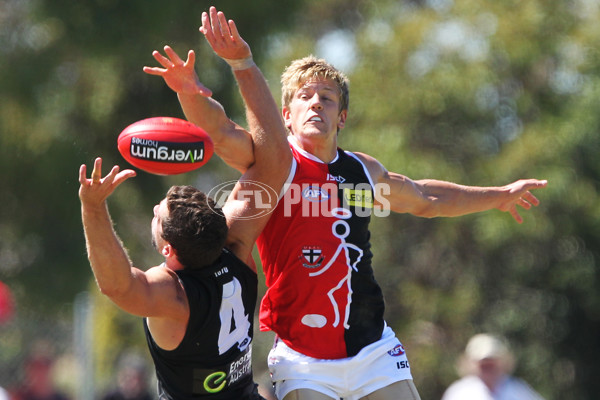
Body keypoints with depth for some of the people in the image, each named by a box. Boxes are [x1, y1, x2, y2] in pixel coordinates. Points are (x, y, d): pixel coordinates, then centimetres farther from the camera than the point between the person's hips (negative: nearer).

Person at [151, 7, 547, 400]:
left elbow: (424, 199, 31)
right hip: (303, 358, -4)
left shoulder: (364, 171, 11)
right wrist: (189, 90, -43)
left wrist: (500, 195, 39)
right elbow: (218, 132, -23)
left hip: (374, 349, 4)